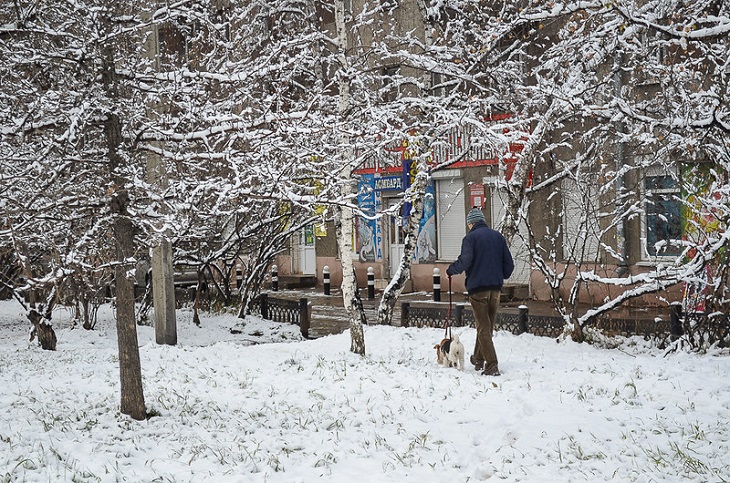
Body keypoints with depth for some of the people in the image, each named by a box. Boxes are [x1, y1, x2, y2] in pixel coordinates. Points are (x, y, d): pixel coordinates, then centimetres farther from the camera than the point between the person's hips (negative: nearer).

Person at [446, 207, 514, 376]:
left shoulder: (470, 237, -7)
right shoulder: (498, 236, 10)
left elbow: (465, 261, -20)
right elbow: (509, 264, 9)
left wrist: (450, 270, -2)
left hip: (477, 288, -5)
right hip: (495, 287, 5)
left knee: (483, 327, -3)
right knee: (487, 325, 18)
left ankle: (492, 365, -10)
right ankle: (478, 359, 32)